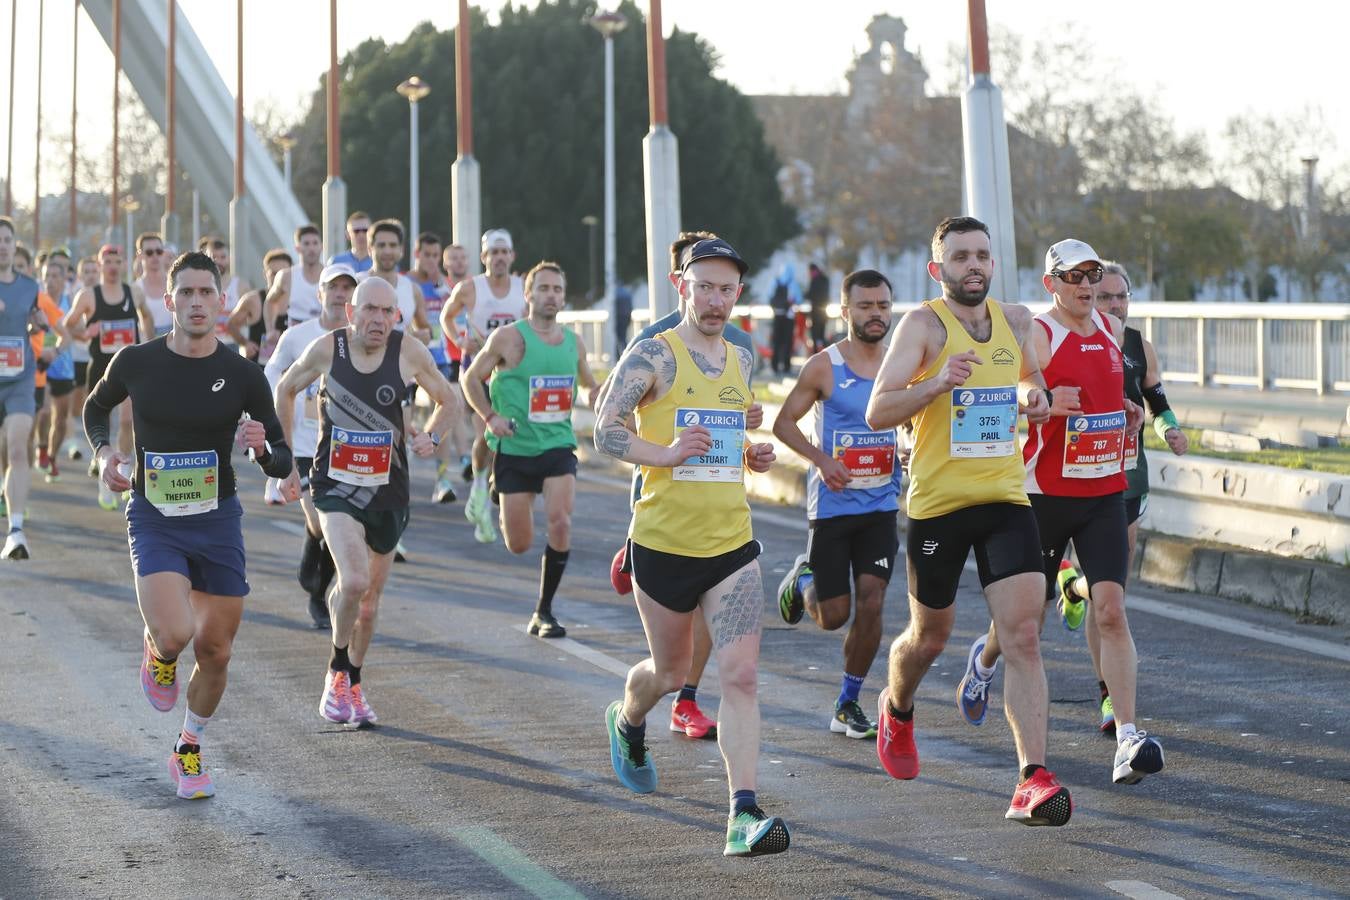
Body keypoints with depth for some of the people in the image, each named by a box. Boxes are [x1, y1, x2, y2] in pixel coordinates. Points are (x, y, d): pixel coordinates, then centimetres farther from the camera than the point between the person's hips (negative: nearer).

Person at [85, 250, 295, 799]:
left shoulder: (243, 375, -5)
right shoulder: (136, 363, -5)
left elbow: (282, 464, -1)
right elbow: (95, 407, 17)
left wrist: (262, 448, -23)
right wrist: (103, 451, -2)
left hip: (218, 521, 2)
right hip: (154, 521, -2)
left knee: (215, 651, 5)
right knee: (175, 635, -23)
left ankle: (189, 750, 30)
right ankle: (156, 653, 16)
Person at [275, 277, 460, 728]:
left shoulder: (409, 353, -7)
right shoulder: (327, 349, -8)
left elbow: (447, 400, 11)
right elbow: (285, 390, 10)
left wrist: (430, 437, -8)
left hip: (387, 488, 2)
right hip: (336, 485, -2)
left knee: (369, 598, 13)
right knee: (354, 582, -23)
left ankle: (352, 685, 34)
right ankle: (337, 674, 1)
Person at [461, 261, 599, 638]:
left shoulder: (574, 342, 7)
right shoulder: (509, 338, -6)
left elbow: (590, 384, 24)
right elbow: (471, 379, 3)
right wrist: (490, 417, -10)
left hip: (558, 446, 2)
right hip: (514, 448, -2)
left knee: (560, 522, -20)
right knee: (519, 544, 2)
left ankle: (544, 612, -7)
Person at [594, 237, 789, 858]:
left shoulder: (740, 361, 11)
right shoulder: (654, 355, -7)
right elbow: (606, 433, -12)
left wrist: (753, 456, 6)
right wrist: (667, 453, -25)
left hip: (733, 544, 3)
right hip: (664, 543, -3)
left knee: (742, 676, -12)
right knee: (671, 671, 16)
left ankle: (742, 815, -16)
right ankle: (627, 724, 51)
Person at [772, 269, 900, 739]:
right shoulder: (824, 367, -8)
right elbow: (784, 422, -3)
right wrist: (820, 458, -18)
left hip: (881, 505, 3)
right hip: (832, 504, -3)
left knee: (870, 605, -6)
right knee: (833, 615, 0)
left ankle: (848, 705, 8)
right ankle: (802, 578, 36)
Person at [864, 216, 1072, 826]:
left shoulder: (1015, 321, 7)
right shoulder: (924, 324, -9)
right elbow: (877, 413, -16)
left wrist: (1032, 395, 5)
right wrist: (938, 383, -31)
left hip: (1006, 499, 3)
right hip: (938, 503, -3)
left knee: (1024, 637, -12)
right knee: (930, 636, 15)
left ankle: (1033, 781, -17)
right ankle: (896, 711, 48)